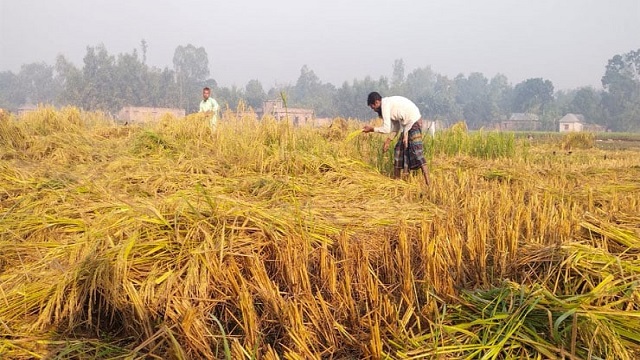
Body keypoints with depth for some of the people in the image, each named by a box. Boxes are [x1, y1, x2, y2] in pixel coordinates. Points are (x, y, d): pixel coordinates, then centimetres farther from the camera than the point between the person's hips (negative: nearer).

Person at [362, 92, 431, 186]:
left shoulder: (385, 105, -12)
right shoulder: (390, 103, 17)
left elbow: (386, 129, -15)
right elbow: (396, 127, 19)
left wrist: (372, 129, -1)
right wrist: (388, 140, 15)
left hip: (414, 123, -10)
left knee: (417, 151, -15)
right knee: (399, 149, 14)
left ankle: (428, 183, -20)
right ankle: (396, 179, 21)